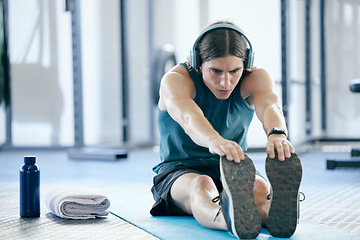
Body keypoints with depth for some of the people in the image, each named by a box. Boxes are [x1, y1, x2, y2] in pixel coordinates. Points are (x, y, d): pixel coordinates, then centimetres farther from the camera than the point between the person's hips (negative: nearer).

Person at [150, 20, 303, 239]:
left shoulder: (255, 78, -7)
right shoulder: (175, 80, -16)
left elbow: (269, 105, -31)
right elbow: (188, 116, -40)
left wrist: (277, 133, -57)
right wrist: (214, 140, -64)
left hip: (232, 172, 3)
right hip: (178, 173, -2)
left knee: (259, 186, -35)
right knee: (201, 184, -40)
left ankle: (276, 215, -69)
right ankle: (232, 221, -73)